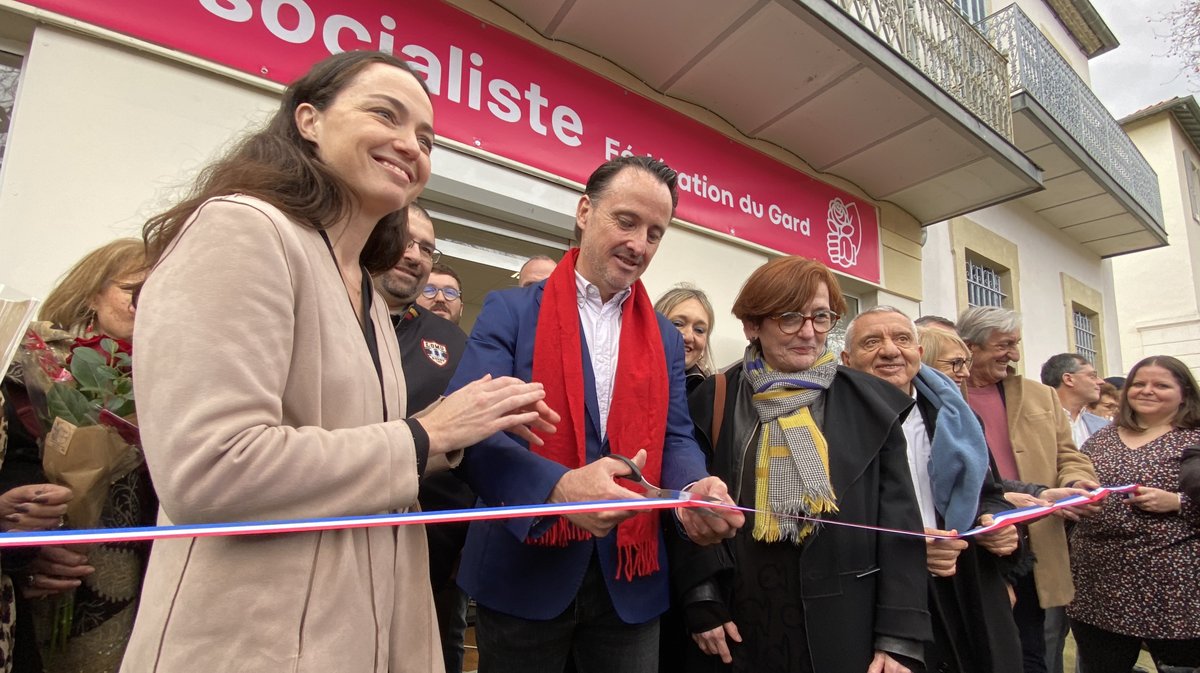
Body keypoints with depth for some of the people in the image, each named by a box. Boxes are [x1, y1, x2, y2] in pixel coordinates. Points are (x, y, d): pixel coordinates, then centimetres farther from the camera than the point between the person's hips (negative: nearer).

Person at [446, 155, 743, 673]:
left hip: (630, 580, 4)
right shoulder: (510, 311, -4)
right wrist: (559, 487, -30)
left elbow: (675, 437, 5)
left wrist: (695, 492, -17)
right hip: (523, 573, -3)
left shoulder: (666, 338, 9)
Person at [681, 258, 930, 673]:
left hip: (846, 631, 0)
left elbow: (900, 523, -1)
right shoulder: (713, 402, -2)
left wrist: (899, 639, -5)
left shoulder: (870, 403, -1)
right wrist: (702, 602, -6)